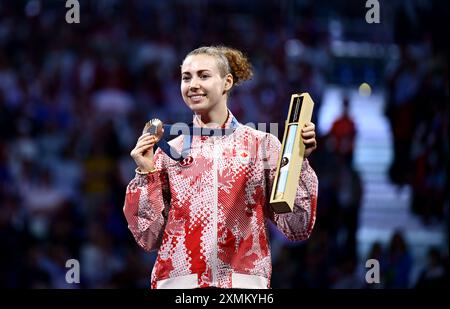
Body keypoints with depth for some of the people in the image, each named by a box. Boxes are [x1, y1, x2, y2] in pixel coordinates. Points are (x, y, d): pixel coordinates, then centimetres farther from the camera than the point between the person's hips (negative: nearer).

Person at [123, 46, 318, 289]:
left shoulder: (262, 145, 3)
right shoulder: (169, 152, 7)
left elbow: (296, 229, 0)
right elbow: (148, 238, 5)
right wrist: (146, 174, -3)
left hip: (244, 282, -1)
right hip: (179, 280, 1)